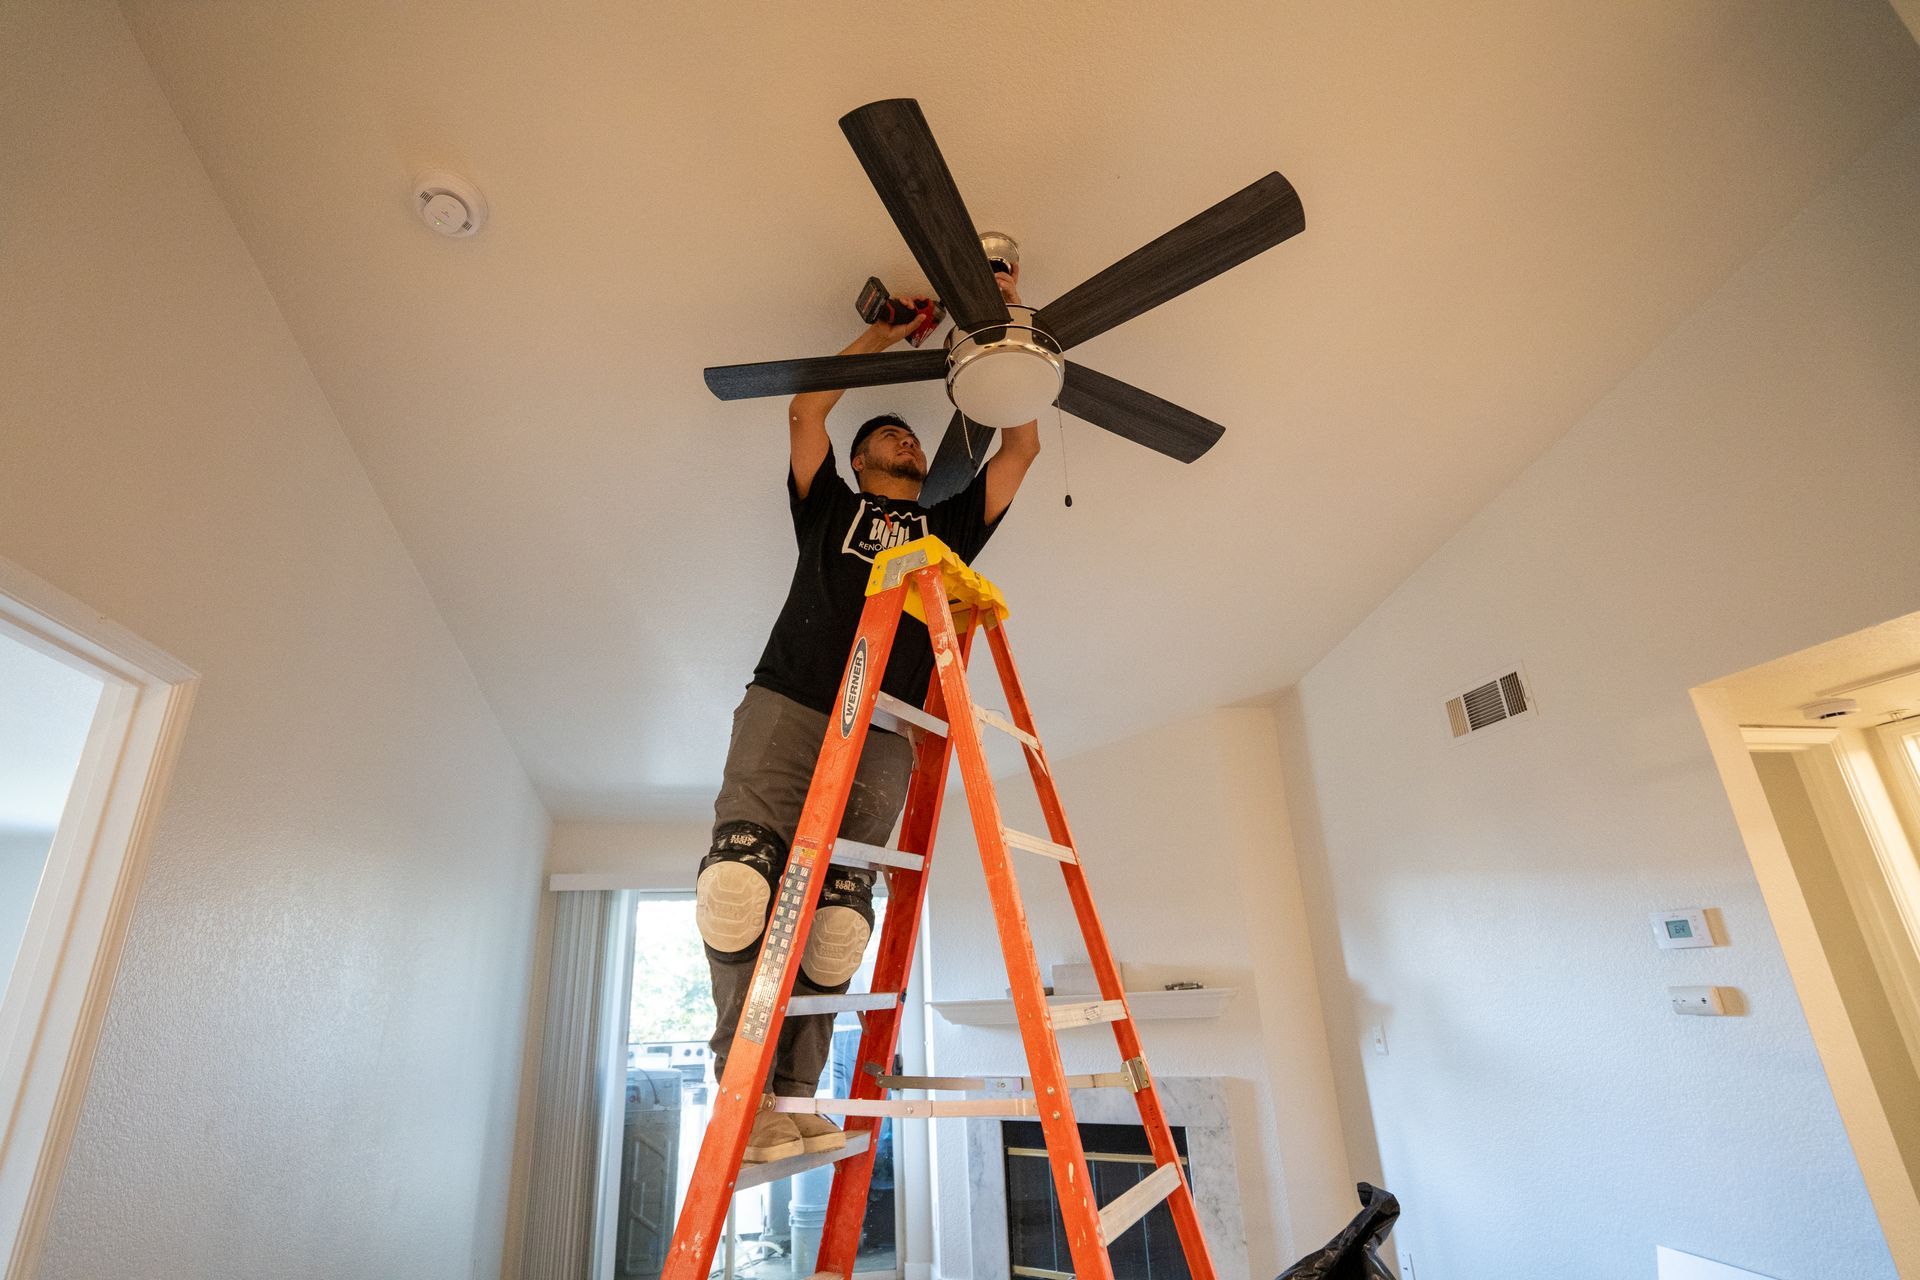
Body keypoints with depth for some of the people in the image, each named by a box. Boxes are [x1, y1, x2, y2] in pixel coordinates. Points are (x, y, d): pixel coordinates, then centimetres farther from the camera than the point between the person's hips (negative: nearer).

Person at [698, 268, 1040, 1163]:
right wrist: (880, 335, 24)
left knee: (832, 917, -7)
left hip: (883, 742, 1)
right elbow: (805, 412, 15)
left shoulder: (949, 525, 27)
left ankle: (795, 1094, 2)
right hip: (786, 710, -1)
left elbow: (1022, 448, 23)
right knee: (745, 884, -18)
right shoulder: (830, 506, 24)